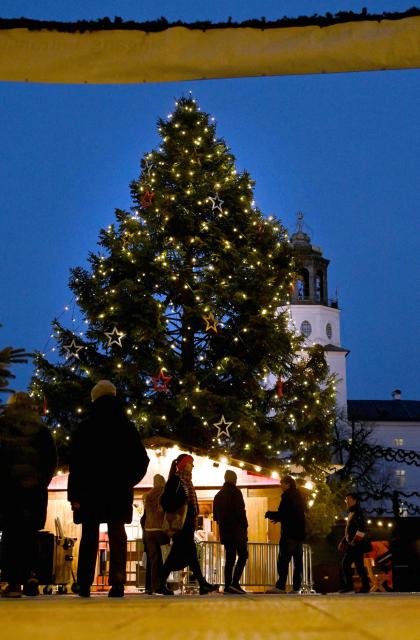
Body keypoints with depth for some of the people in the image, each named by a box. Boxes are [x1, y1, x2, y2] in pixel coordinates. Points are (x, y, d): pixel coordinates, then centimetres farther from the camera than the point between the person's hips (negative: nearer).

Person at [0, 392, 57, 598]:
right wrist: (42, 480, 9)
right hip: (34, 486, 2)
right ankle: (31, 574, -8)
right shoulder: (41, 430, 9)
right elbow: (52, 459, 4)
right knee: (29, 533, 9)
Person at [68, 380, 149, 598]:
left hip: (90, 489, -1)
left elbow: (75, 464, -6)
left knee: (89, 535, 6)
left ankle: (85, 584, 3)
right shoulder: (127, 428, 4)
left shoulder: (85, 428, -2)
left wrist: (74, 494, -5)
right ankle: (118, 580, -10)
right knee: (117, 533, 4)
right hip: (120, 490, 1)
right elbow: (142, 460, 7)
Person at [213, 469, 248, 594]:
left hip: (224, 531, 7)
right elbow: (240, 511, -14)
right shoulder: (235, 492, -6)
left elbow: (215, 515, 17)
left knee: (229, 558, 9)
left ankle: (228, 585, 3)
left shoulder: (218, 495, 16)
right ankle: (235, 583, -17)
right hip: (237, 530, -7)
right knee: (242, 555, -4)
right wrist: (245, 525, -8)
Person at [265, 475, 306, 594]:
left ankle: (280, 586, -15)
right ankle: (297, 587, 5)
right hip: (299, 533, 9)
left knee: (283, 560, -9)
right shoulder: (299, 497, 18)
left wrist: (269, 514, 2)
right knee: (298, 561, 7)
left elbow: (282, 514, -15)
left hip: (289, 534, -9)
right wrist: (277, 518, 21)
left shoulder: (287, 496, -10)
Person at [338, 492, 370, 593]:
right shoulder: (351, 513, 20)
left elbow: (362, 529, -21)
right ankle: (348, 585, 14)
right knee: (345, 564, 8)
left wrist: (355, 541, -22)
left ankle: (365, 586, 0)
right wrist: (343, 541, 22)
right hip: (350, 544, 10)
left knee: (359, 565, -7)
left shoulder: (358, 513, -11)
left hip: (357, 544, -10)